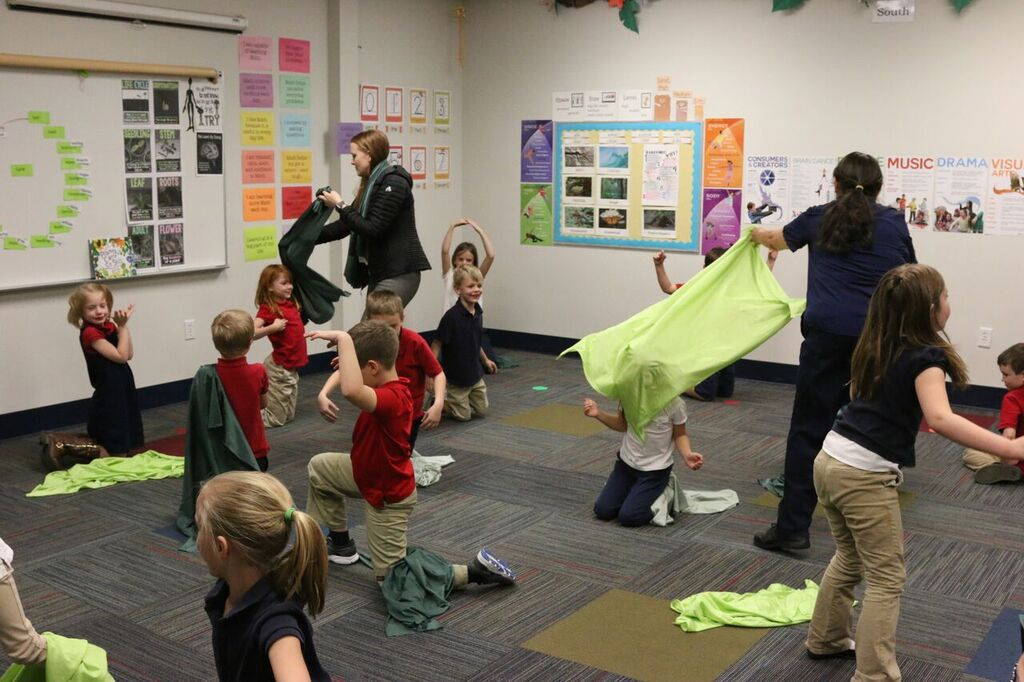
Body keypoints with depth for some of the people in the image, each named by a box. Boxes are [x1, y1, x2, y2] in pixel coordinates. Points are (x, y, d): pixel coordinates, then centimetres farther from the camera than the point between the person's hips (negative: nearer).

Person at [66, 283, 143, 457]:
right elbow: (121, 356, -21)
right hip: (108, 395, -8)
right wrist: (122, 327, -17)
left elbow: (129, 354, 3)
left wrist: (122, 325, -4)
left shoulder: (109, 327, 5)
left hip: (122, 390, 8)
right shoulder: (90, 332, -19)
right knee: (116, 451, -3)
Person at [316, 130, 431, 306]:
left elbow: (372, 229, -18)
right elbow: (346, 225, 19)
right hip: (379, 272, 9)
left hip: (399, 273, -9)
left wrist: (340, 206, -11)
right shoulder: (372, 184, 16)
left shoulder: (393, 183, -12)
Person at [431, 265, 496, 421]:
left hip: (475, 374, 7)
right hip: (456, 376, -7)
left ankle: (450, 400, 34)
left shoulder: (478, 313, -2)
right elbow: (437, 344, -20)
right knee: (463, 415, 3)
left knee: (481, 410, 14)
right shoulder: (452, 316, -24)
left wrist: (485, 360, 25)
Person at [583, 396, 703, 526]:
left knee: (628, 517, -13)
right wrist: (598, 414, -13)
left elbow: (679, 435, -5)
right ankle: (636, 490, 26)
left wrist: (687, 455, -26)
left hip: (655, 469, -4)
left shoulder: (675, 403, -23)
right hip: (626, 461, 4)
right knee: (602, 511, 1)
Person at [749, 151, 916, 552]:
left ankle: (793, 526, 0)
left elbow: (778, 238, 33)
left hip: (828, 331, -1)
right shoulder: (895, 223, 11)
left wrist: (756, 234, 55)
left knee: (809, 428, 1)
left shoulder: (819, 218, 12)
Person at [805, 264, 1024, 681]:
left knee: (850, 557, 26)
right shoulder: (925, 356, -13)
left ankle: (825, 640, 40)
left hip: (830, 460, 8)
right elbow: (940, 419, -30)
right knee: (887, 578, 3)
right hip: (866, 475, -8)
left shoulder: (876, 348, 10)